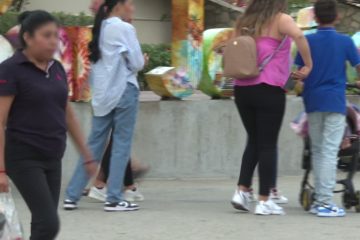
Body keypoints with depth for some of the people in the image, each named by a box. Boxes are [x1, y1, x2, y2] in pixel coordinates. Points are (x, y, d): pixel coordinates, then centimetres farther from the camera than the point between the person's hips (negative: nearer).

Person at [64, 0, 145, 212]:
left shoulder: (100, 28, 13)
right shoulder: (124, 29, -9)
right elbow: (137, 63, -11)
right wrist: (143, 61, 11)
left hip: (102, 93, 7)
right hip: (123, 90, -7)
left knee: (94, 145, 10)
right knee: (122, 145, -1)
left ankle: (72, 195, 7)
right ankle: (114, 199, -2)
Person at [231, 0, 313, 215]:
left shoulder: (245, 22, 13)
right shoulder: (280, 20, -5)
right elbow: (298, 36, -23)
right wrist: (309, 64, -14)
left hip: (243, 89, 5)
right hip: (268, 90, -5)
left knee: (254, 141, 18)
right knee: (268, 145, 0)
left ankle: (242, 191, 7)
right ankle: (264, 201, 0)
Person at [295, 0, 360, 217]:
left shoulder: (308, 41, 2)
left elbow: (299, 74, 3)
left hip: (313, 101, 3)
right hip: (335, 102, -3)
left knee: (317, 151, 13)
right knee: (330, 152, -5)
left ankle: (320, 199, 16)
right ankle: (325, 202, -11)